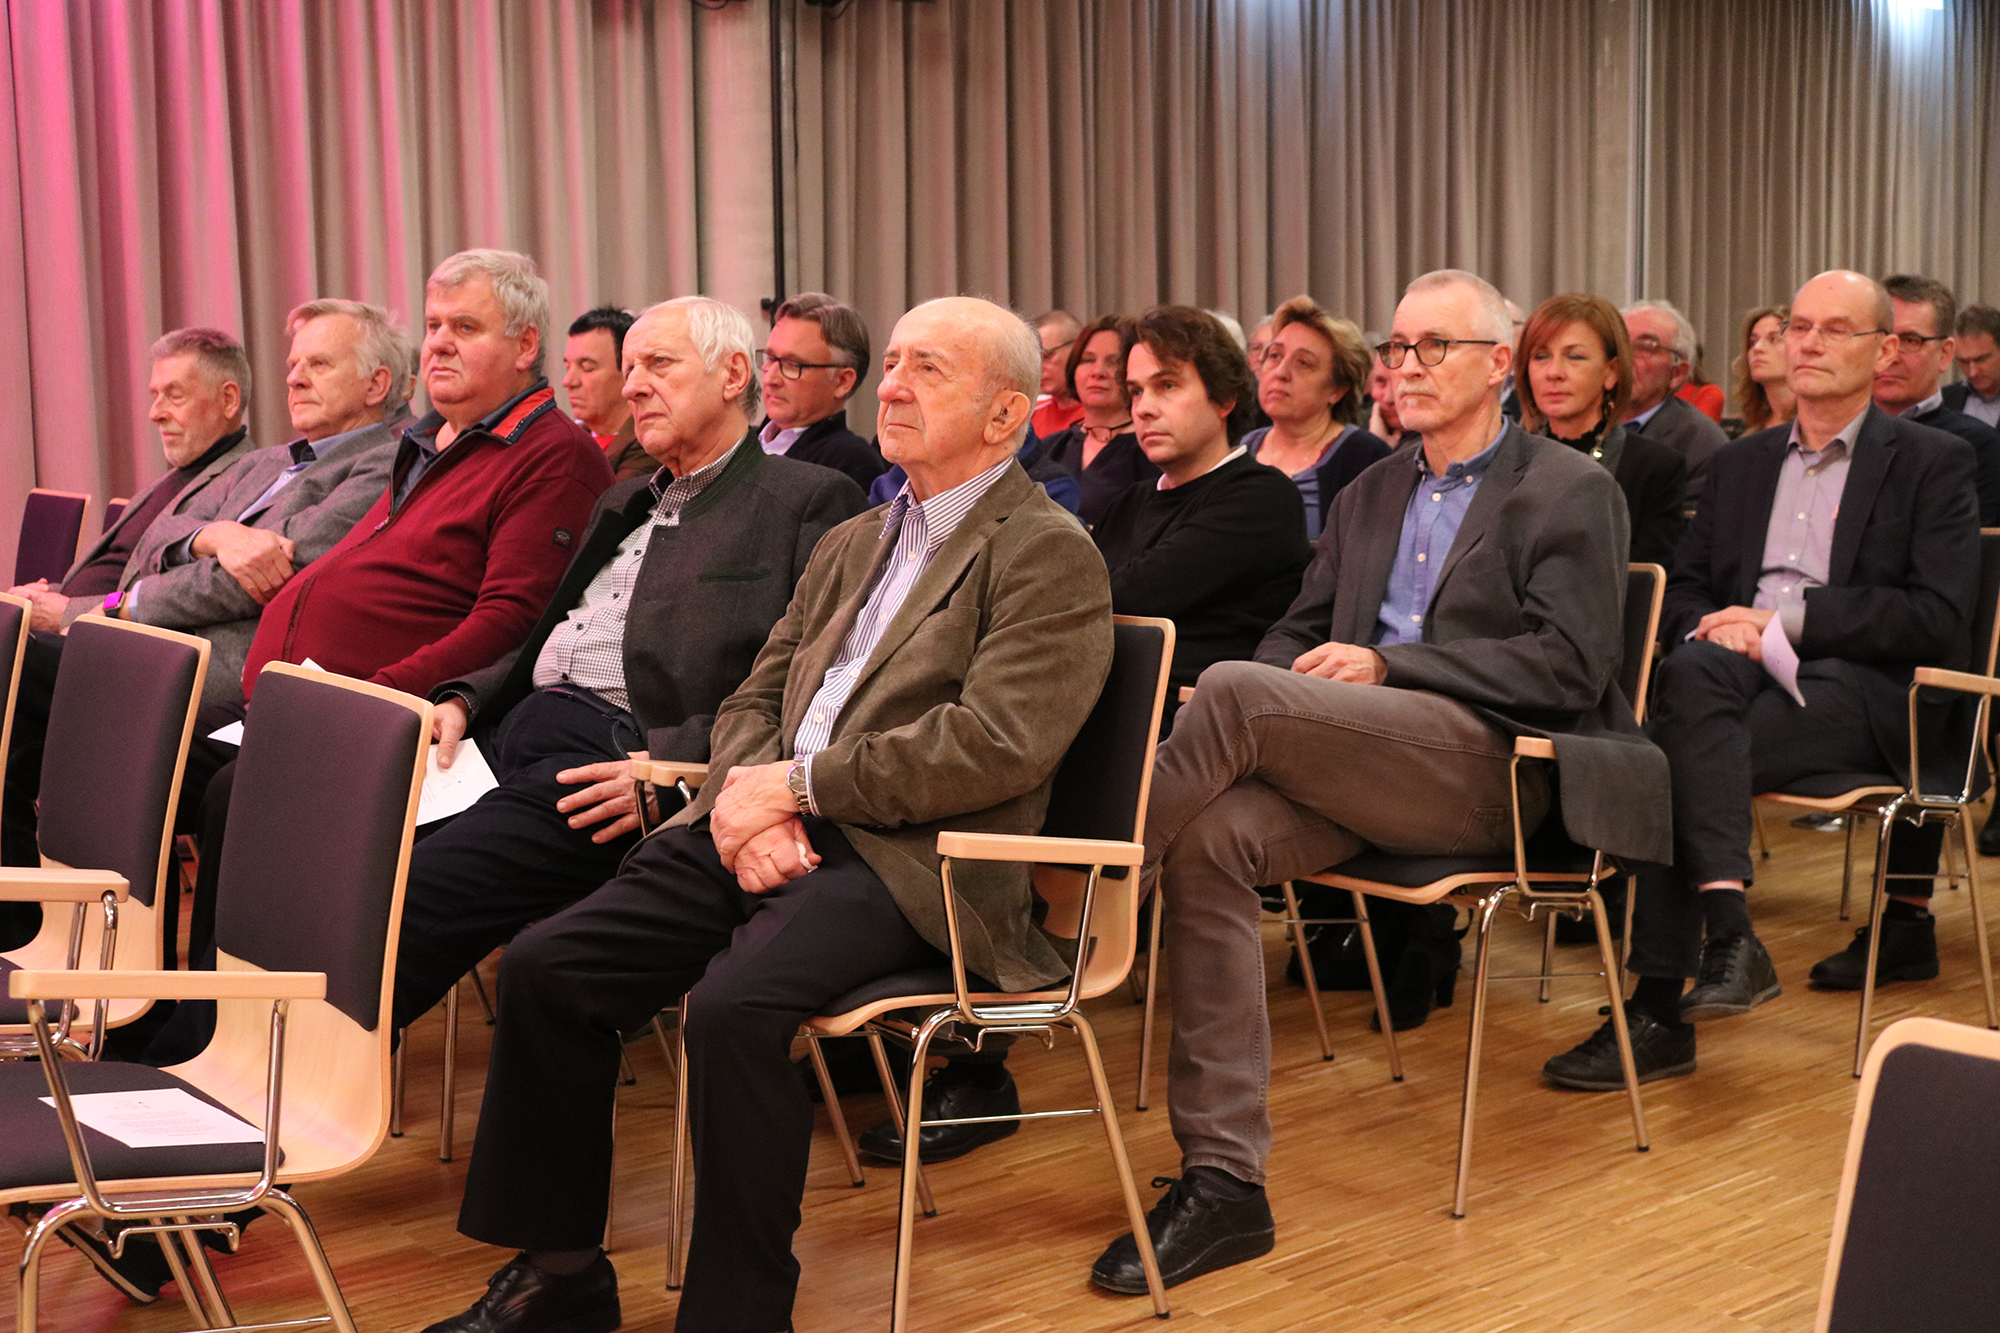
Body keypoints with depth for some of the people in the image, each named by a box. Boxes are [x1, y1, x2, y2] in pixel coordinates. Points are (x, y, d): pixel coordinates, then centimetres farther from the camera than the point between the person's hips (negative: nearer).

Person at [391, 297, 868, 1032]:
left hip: (614, 757, -8)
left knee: (409, 896, -26)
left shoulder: (811, 499, 3)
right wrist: (463, 700, 10)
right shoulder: (623, 504, 30)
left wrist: (675, 765, -18)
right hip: (514, 732, 8)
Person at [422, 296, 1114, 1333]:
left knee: (734, 1006, -32)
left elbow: (996, 744, -15)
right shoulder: (850, 545, 24)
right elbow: (753, 701, 21)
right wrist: (747, 800, -3)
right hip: (775, 832, 8)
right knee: (542, 967, -7)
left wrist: (794, 785, -13)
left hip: (902, 859, -7)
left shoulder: (1048, 555, -3)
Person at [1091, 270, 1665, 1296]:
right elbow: (1299, 634, 25)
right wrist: (1283, 680, -1)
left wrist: (1385, 663, -14)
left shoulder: (1572, 494, 5)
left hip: (1488, 769, -6)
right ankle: (1222, 1181, -26)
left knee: (1233, 691, -29)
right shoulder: (1369, 496, 26)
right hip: (1363, 775, 6)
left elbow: (1568, 668, -7)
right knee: (1210, 837, -27)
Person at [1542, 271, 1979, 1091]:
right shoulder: (1742, 462, 23)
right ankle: (1729, 938, -39)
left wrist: (1785, 618, -13)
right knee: (1693, 669, -33)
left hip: (1867, 689, -4)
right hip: (1745, 672, 5)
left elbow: (1940, 617, -6)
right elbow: (1683, 589, 19)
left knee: (1677, 749, -32)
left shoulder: (1932, 463, 7)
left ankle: (1660, 1009, -32)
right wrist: (1710, 629, -7)